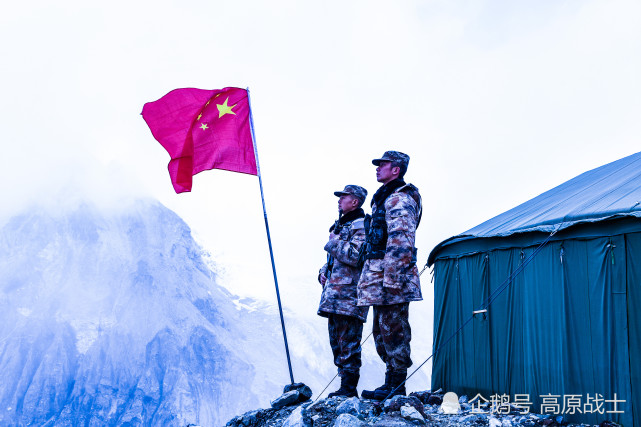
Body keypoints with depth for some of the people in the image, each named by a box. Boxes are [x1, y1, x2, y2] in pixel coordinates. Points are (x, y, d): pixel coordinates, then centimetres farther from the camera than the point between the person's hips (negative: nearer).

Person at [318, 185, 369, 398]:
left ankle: (349, 388, -4)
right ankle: (345, 383, 19)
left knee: (348, 342, -8)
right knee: (336, 341, 12)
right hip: (333, 292, 10)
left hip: (349, 293, -10)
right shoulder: (339, 226, 23)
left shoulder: (361, 226, -7)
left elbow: (357, 255, -21)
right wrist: (323, 272, 14)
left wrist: (334, 245, -9)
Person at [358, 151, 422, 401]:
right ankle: (392, 383, 21)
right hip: (379, 278, 11)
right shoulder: (385, 197, 22)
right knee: (381, 331, 14)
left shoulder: (399, 199, -11)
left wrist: (392, 279, -24)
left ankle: (396, 385, 0)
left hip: (391, 277, -11)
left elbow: (400, 243, -21)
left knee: (393, 329, -6)